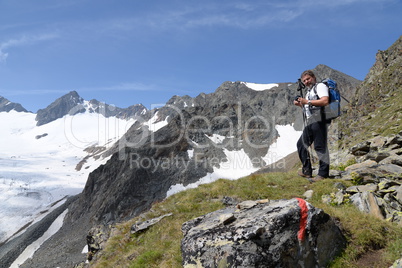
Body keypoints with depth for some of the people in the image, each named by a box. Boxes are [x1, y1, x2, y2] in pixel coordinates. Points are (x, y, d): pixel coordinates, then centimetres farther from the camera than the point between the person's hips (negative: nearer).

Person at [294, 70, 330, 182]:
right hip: (309, 122, 10)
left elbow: (325, 101, -16)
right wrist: (300, 104, 13)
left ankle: (323, 173, -5)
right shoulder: (308, 92, 28)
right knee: (301, 144, 11)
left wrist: (307, 101, -16)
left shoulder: (320, 86, 1)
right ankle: (307, 171, 17)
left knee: (320, 146, -9)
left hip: (318, 120, -10)